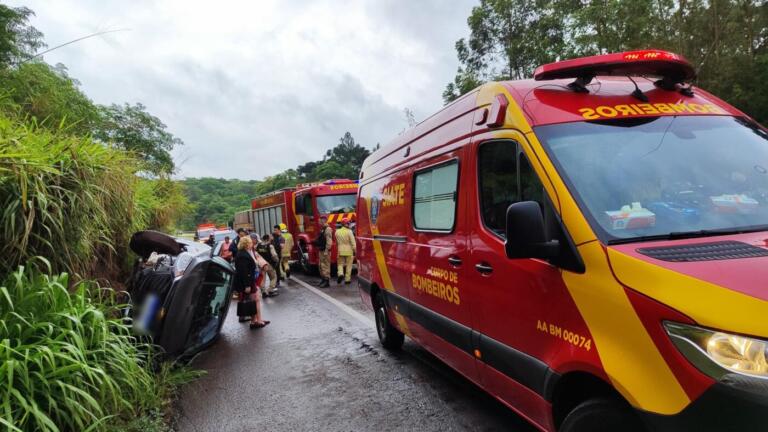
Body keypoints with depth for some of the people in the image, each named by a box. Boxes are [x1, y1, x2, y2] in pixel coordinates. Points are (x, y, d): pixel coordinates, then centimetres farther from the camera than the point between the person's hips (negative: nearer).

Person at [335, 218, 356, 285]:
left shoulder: (337, 231, 1)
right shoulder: (349, 232, -11)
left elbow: (337, 242, 11)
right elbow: (353, 242, -12)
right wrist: (355, 251, -6)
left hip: (340, 251, 3)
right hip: (349, 251, -3)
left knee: (340, 264, 15)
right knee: (348, 265, 7)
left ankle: (340, 274, -9)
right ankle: (347, 279, 10)